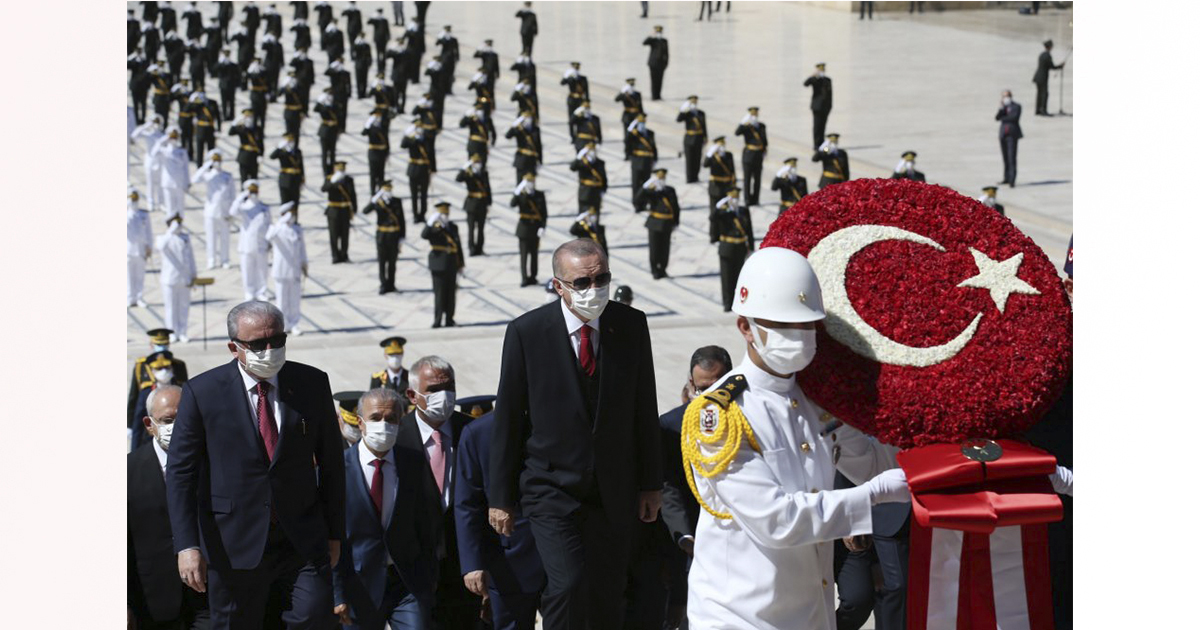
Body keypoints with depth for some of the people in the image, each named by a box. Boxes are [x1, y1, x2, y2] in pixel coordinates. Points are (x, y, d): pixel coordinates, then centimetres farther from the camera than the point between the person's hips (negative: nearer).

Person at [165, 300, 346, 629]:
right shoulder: (202, 392, -5)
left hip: (303, 541, 1)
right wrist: (187, 545, -14)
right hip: (234, 548, -1)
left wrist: (335, 533, 11)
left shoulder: (312, 383, 2)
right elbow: (180, 471, -6)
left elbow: (331, 462, 10)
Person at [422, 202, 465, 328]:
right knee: (439, 293, -6)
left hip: (451, 265, 5)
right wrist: (430, 223, -39)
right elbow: (424, 235, -25)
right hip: (438, 264, -4)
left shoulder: (453, 227, 11)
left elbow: (458, 245, 15)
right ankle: (437, 321, -3)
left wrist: (461, 263, 14)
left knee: (451, 292, 8)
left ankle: (449, 320, 16)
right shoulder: (433, 227, -3)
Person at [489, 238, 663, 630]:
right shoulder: (526, 332, -8)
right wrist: (500, 496, 0)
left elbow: (644, 408, 7)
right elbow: (508, 418, -2)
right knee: (569, 584, -19)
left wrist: (651, 482, 8)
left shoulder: (632, 325, 0)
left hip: (613, 493, 3)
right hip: (552, 489, -3)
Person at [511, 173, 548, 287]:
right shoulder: (521, 195, -2)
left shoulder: (540, 195, 2)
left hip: (535, 229, 2)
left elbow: (544, 212, 1)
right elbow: (512, 204, -21)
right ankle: (524, 278, -5)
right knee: (524, 254, -5)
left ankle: (533, 277, 20)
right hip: (524, 228, -2)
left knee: (534, 253, 10)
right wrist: (517, 193, -35)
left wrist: (542, 227, -8)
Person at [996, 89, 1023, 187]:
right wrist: (1001, 108, -11)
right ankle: (1007, 178, 21)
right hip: (1003, 134, 6)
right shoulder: (1003, 106, 14)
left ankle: (1012, 180, -15)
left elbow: (1014, 117, -13)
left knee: (1012, 157, -11)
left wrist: (1003, 119, -3)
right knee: (1005, 157, 11)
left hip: (1012, 134, -6)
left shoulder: (1016, 106, 0)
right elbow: (997, 117, 3)